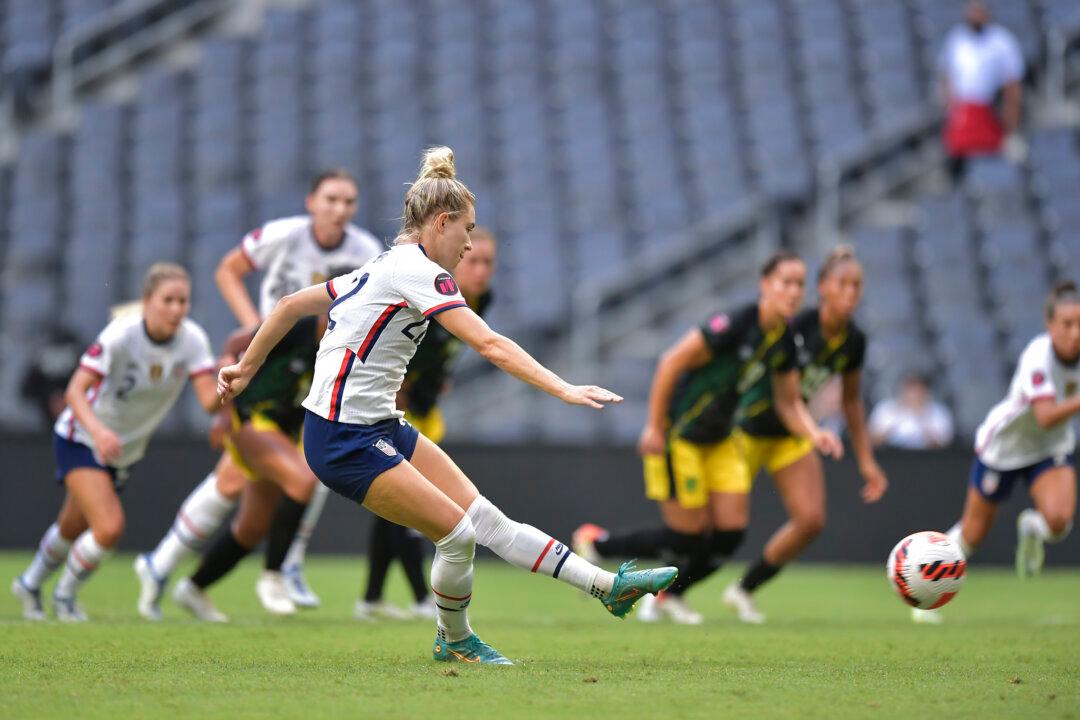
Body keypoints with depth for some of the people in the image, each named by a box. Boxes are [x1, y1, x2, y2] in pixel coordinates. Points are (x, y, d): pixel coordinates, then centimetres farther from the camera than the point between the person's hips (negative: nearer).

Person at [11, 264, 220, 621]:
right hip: (80, 440, -5)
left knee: (72, 529, 20)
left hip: (122, 450, 5)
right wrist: (97, 430, -49)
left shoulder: (192, 340, -16)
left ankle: (29, 584, 49)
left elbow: (209, 400, -24)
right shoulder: (122, 334, -28)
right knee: (109, 527, -20)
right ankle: (65, 595, 8)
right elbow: (75, 391, -32)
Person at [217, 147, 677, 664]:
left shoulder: (381, 267, 14)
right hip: (344, 441, -9)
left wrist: (245, 369, 31)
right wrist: (564, 390, -27)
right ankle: (453, 641, 16)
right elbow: (489, 345, -24)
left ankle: (608, 587, -2)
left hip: (381, 427, 9)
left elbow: (292, 305, 21)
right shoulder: (417, 270, -15)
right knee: (458, 534, -8)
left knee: (487, 519, 2)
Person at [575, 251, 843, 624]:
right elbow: (671, 362, -23)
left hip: (719, 439, 8)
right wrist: (654, 427, -20)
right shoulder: (735, 324, -26)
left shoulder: (784, 342, -1)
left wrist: (814, 434, -10)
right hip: (678, 436, -8)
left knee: (731, 531, 1)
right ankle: (594, 543, 16)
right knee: (690, 536, -4)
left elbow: (788, 402, 10)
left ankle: (668, 597, 24)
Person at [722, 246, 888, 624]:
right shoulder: (795, 327, -26)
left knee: (811, 521, -8)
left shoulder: (853, 341, -5)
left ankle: (744, 590, 10)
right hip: (749, 431, -6)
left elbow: (851, 401, 10)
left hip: (792, 436, 6)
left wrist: (866, 461, 11)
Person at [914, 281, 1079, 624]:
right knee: (972, 535, 7)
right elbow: (1046, 417, -47)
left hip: (1052, 448, 4)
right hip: (1003, 444, -4)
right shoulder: (1038, 357, -34)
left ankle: (1031, 528, 15)